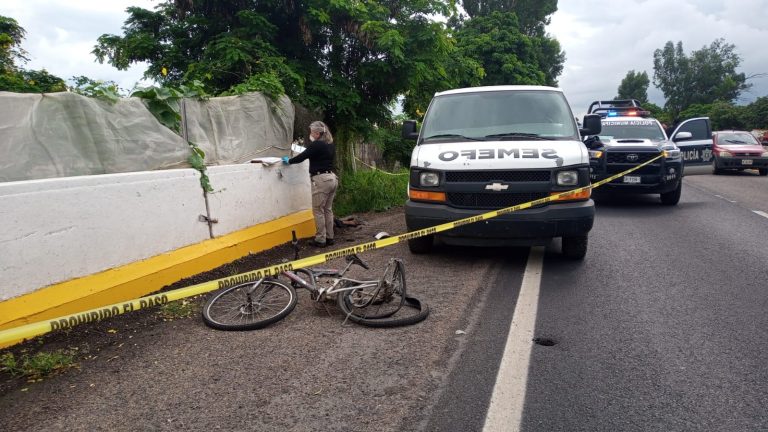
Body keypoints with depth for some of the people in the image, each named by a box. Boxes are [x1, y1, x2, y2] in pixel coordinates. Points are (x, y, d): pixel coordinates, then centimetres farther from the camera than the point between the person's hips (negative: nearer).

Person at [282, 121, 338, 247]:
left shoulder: (316, 145, -12)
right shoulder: (331, 145, 12)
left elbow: (302, 157, -5)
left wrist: (288, 160, 12)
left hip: (321, 180, -8)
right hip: (332, 178, 8)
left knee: (318, 211, 0)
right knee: (328, 210, 13)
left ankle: (320, 240, 3)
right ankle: (329, 237, 17)